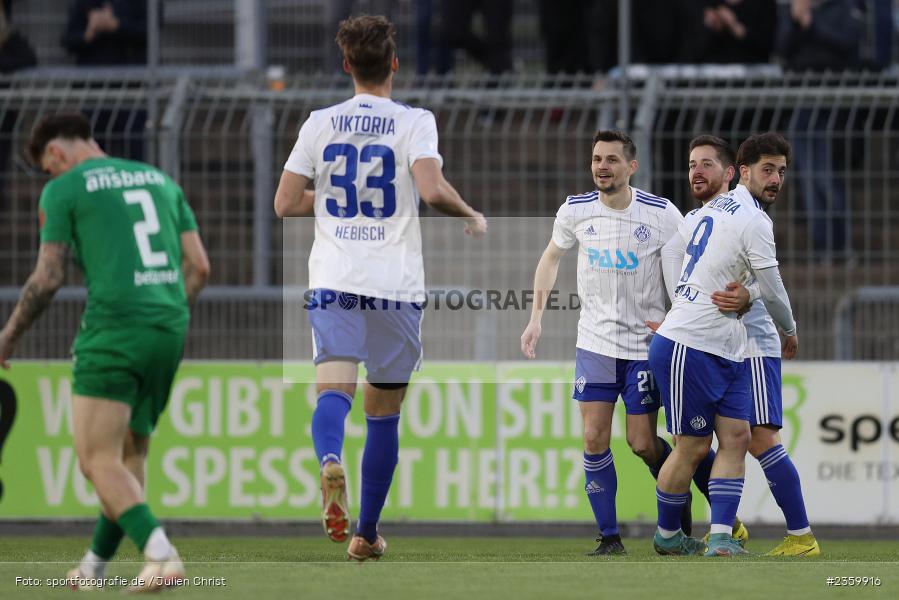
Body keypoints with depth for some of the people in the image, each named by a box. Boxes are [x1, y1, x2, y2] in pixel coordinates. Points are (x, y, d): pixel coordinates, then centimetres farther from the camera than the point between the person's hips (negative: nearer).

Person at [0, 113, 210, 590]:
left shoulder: (63, 190, 1)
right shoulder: (160, 180, 19)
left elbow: (48, 279, -2)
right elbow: (198, 266, 14)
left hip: (113, 331, -7)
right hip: (169, 332, 7)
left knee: (98, 460, -6)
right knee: (130, 455, 17)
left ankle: (161, 554, -24)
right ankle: (95, 565, 26)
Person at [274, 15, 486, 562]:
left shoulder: (321, 123, 6)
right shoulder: (414, 122, -2)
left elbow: (285, 204, 5)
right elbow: (432, 190, -18)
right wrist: (473, 218, 1)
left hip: (333, 281, 1)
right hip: (396, 283, -1)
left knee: (334, 388, -12)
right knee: (384, 411, 12)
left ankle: (330, 461, -46)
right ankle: (366, 533, 17)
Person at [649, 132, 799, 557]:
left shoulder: (714, 208, 13)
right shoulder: (754, 221, -14)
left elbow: (671, 251, 21)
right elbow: (771, 290, -8)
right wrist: (790, 330, 12)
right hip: (689, 348, -9)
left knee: (736, 438, -1)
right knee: (693, 447, 0)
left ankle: (720, 538, -7)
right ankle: (666, 534, 16)